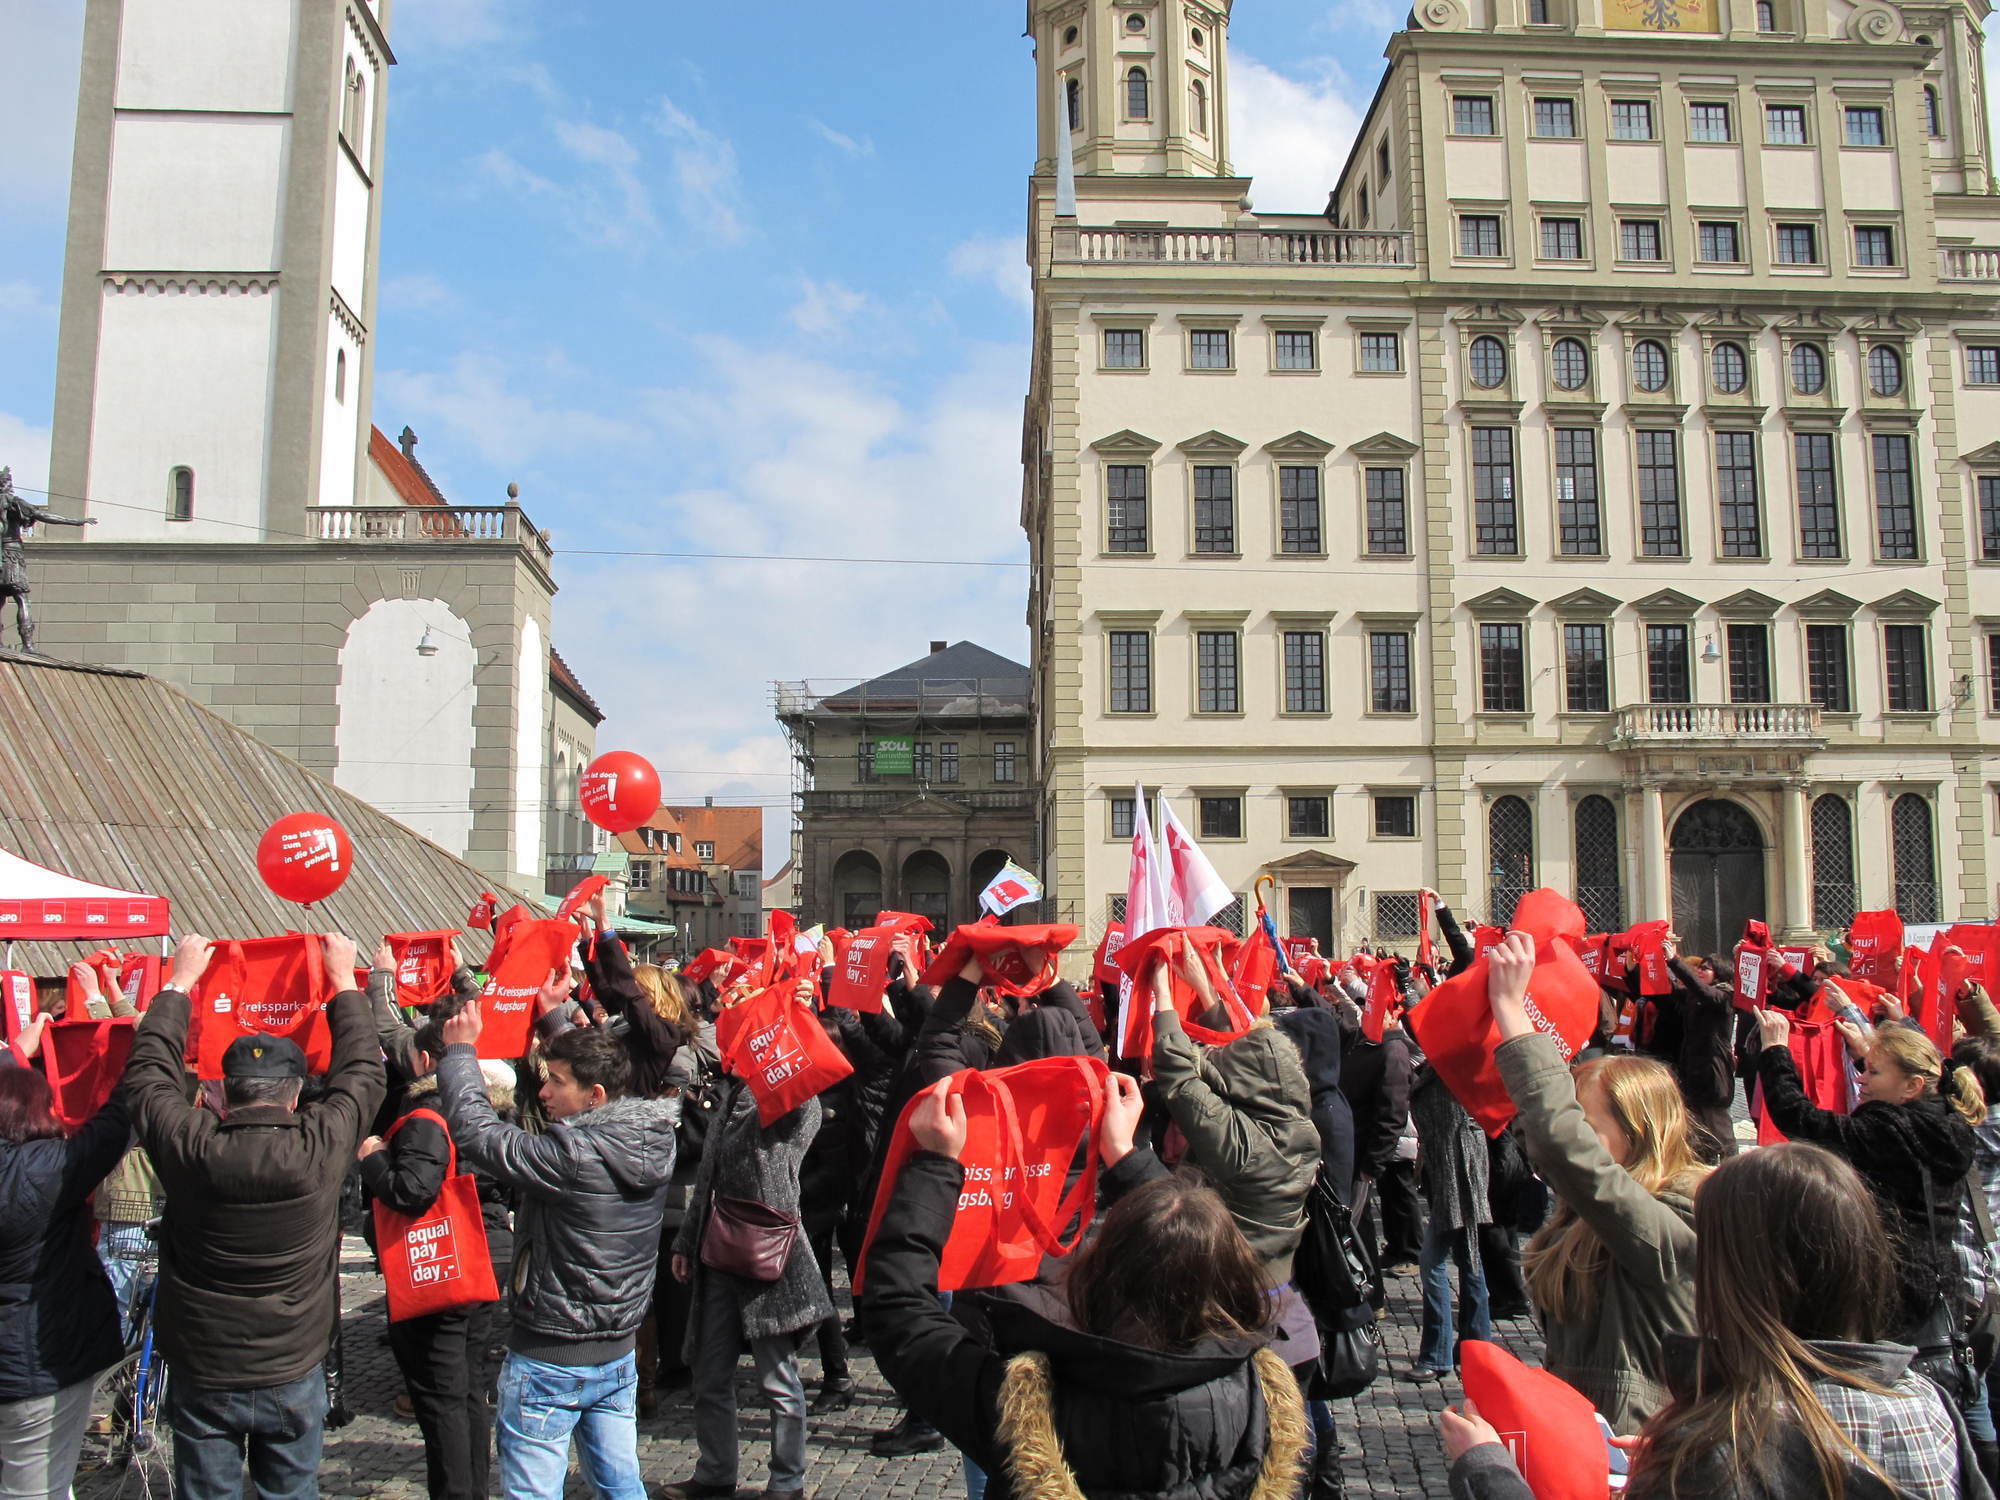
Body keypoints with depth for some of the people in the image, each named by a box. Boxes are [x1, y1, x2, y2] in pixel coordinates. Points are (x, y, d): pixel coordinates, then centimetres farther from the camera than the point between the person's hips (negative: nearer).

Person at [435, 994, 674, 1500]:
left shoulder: (575, 1156, -26)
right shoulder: (650, 1141, -4)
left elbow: (475, 1130, -21)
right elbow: (587, 1062, 14)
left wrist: (460, 1050, -8)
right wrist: (557, 1017, 22)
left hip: (548, 1361, -7)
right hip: (618, 1357, 7)